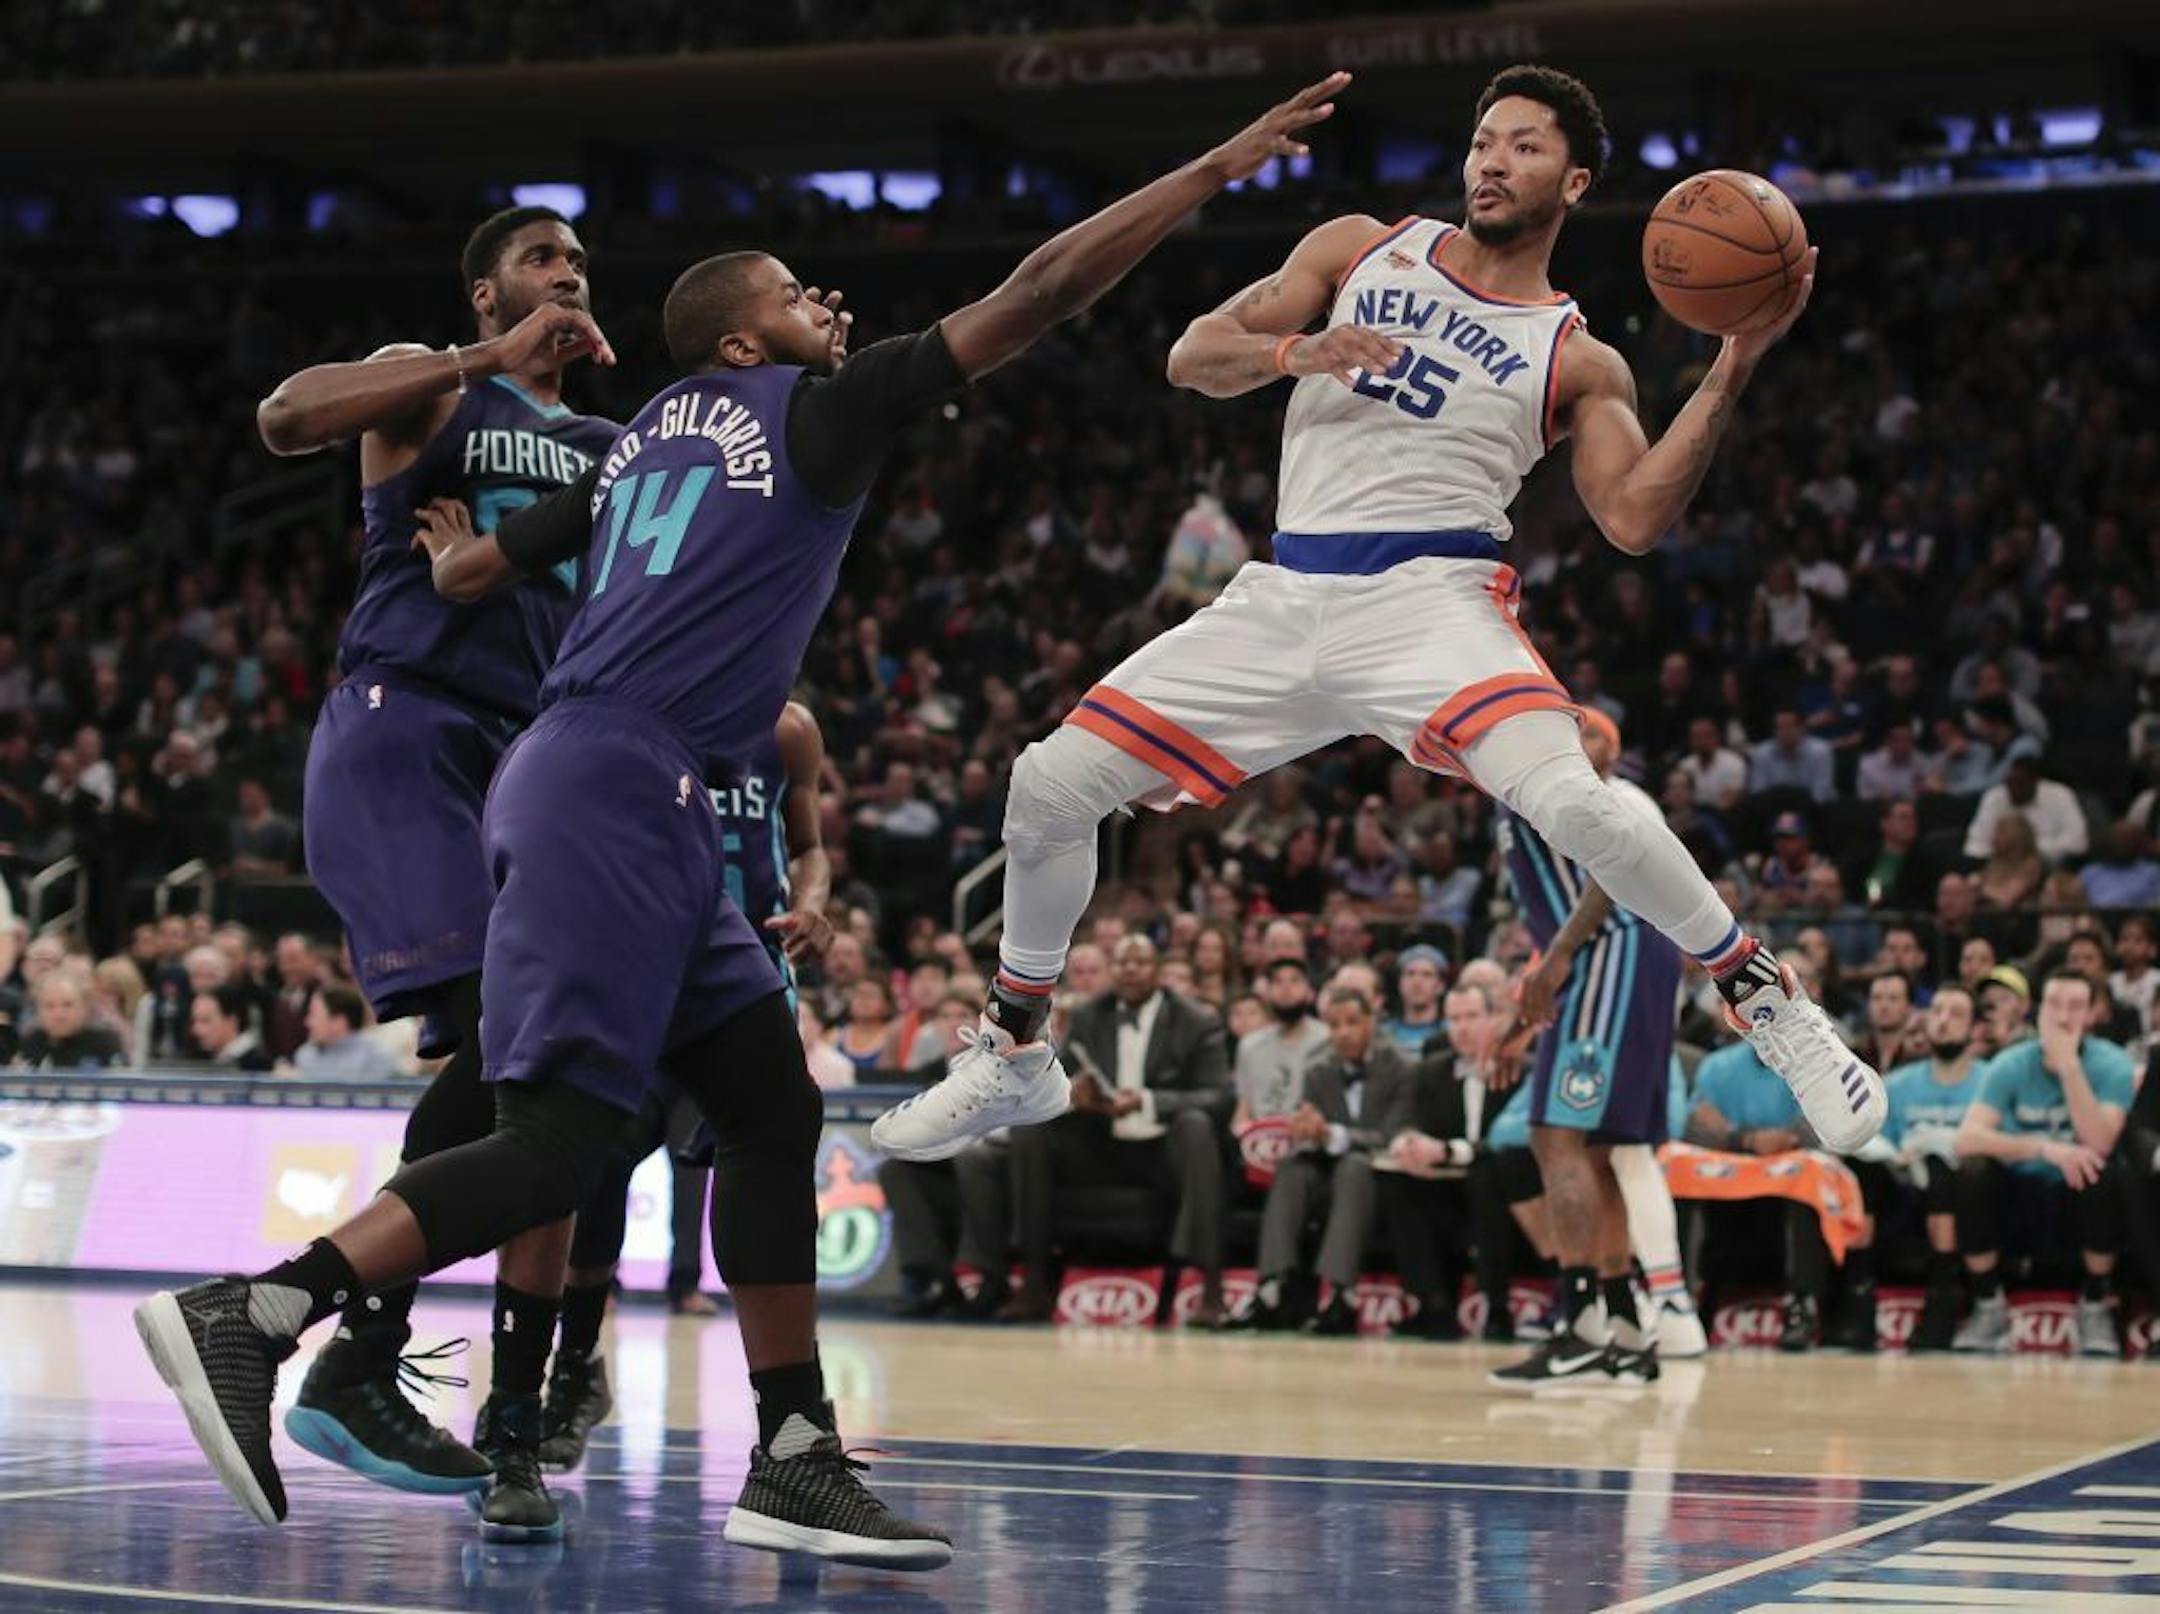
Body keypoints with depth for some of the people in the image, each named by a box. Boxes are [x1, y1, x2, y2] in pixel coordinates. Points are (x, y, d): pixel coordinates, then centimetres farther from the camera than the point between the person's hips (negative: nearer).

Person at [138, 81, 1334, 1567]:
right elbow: (1037, 294, -1)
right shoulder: (816, 408, 1)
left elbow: (471, 559, 29)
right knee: (564, 1138, -14)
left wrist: (458, 556, 54)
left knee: (772, 1107, 10)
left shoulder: (640, 441, 22)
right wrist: (1218, 169, 4)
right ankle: (252, 1315, -19)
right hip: (620, 789, -10)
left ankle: (796, 1463, 9)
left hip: (639, 806, 10)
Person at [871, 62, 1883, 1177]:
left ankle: (1768, 1003, -14)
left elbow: (1633, 519, -6)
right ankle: (1010, 1056, 20)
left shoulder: (1578, 361, 8)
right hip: (1283, 600, 4)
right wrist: (1295, 352, -13)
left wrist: (1731, 372, -14)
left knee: (1570, 800, -32)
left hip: (1431, 598, -4)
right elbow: (1193, 357, 8)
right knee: (1048, 786, -1)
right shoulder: (1360, 251, 14)